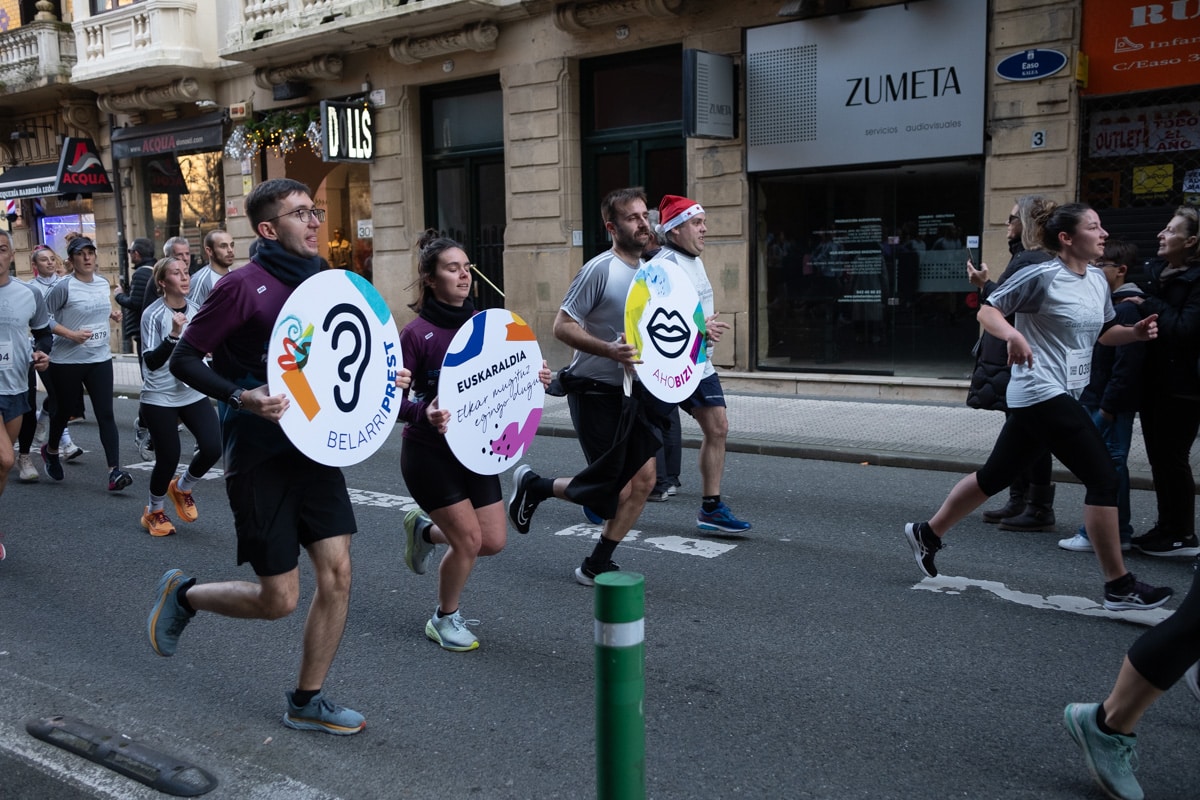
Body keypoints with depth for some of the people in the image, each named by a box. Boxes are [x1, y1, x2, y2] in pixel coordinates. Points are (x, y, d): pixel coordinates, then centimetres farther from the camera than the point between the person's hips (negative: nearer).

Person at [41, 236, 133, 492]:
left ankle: (114, 471, -12)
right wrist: (71, 334, -21)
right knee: (64, 411, 14)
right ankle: (51, 451, 45)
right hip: (67, 362, -4)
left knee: (105, 414, -6)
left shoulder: (103, 283, 5)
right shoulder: (64, 287, -13)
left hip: (100, 359, 4)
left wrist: (112, 313, 7)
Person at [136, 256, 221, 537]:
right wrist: (174, 334, -30)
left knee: (212, 447, -11)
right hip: (160, 398, -5)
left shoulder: (196, 309, 5)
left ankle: (182, 488, 21)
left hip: (194, 393, 5)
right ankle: (153, 512, 26)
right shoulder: (153, 314, -12)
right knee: (168, 458, -2)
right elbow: (151, 362, -19)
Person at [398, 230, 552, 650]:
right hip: (429, 453, -6)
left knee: (494, 541, 6)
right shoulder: (417, 333, -15)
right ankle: (445, 619, 21)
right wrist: (424, 411, -34)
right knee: (469, 539, -6)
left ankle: (425, 529, 36)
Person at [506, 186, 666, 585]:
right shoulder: (600, 269, -15)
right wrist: (611, 351, -29)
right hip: (596, 391, -7)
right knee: (605, 488, -2)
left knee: (643, 478, 2)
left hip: (634, 390, 8)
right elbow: (562, 327, -18)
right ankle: (533, 485, 25)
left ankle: (596, 565, 16)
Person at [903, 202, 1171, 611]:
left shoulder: (1097, 281, 12)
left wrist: (1135, 332, 4)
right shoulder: (1041, 276, -12)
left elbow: (1102, 332, 24)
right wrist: (1013, 334, -29)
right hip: (1042, 393, -9)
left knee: (997, 474, 15)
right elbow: (987, 311, -10)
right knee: (1103, 477, -9)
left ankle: (928, 533, 27)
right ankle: (1119, 586, 0)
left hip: (1060, 394, 9)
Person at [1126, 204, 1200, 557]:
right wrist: (1140, 305, -2)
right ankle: (1167, 527, 24)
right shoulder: (1158, 272, 11)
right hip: (1155, 380, 8)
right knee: (1158, 457, 13)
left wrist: (1148, 306, -15)